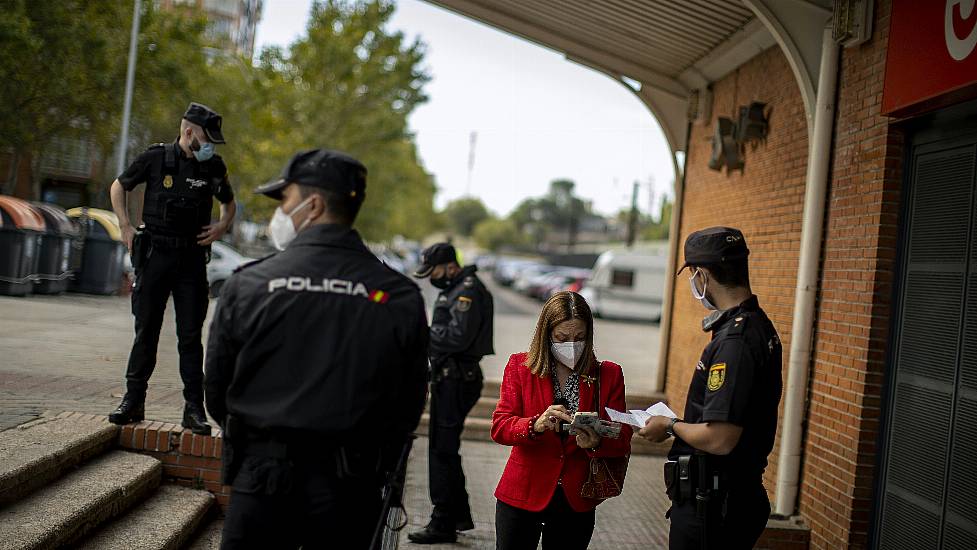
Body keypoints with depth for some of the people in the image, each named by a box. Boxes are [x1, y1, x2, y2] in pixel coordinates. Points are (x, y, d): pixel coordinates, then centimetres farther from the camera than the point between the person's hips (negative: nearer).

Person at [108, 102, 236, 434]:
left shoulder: (213, 166, 4)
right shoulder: (156, 158, -2)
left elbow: (229, 203, 22)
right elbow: (119, 186, 11)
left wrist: (223, 226, 1)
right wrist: (125, 226, 1)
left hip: (192, 260, 1)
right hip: (155, 255, -1)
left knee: (190, 335, 1)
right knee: (146, 331, 5)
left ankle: (194, 409, 5)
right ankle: (133, 402, 15)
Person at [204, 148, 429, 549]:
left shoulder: (247, 285, -8)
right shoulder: (402, 297, -5)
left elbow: (216, 392, 2)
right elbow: (409, 407, 2)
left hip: (262, 480, -1)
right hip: (350, 497, 2)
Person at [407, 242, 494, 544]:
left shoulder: (468, 291, -14)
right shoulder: (456, 289, 18)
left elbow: (458, 337, -23)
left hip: (456, 380, -11)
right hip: (450, 378, 11)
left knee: (442, 449, -7)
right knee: (445, 446, 17)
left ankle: (443, 523, 0)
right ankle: (460, 515, 27)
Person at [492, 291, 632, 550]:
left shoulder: (609, 375, 1)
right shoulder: (520, 366, -1)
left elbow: (622, 443, -2)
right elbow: (499, 427, -10)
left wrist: (596, 444, -25)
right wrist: (536, 425, -31)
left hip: (576, 501, 1)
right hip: (523, 495, -1)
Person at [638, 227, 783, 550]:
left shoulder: (734, 341, -23)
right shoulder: (760, 327, 9)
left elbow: (719, 440, -27)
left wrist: (670, 426, -10)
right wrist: (681, 424, 13)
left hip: (710, 508, -10)